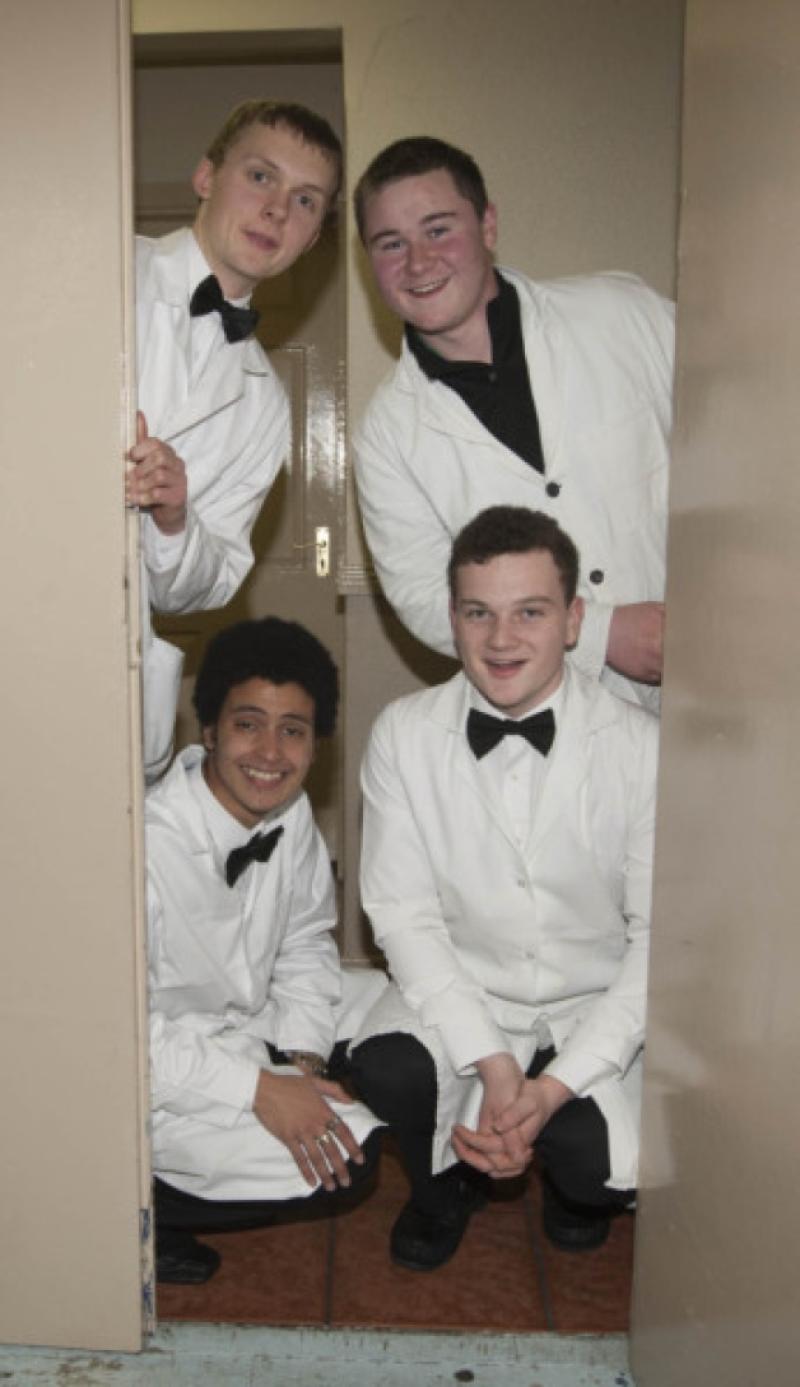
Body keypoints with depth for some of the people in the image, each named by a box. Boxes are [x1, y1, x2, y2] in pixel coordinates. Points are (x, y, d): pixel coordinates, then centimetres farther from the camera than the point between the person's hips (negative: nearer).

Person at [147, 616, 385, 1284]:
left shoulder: (290, 811, -8)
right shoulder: (148, 846, -31)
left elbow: (305, 941, 6)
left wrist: (303, 1058, -8)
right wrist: (260, 1089, -27)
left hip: (250, 1017, 7)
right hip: (160, 1068, -7)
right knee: (339, 1155, -21)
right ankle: (138, 1203, -3)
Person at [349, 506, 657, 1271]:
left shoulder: (641, 747, -15)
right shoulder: (404, 733, -10)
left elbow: (662, 936, -12)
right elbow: (403, 913, -10)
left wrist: (556, 1084, -21)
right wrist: (491, 1062, -21)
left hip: (595, 1007, -1)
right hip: (456, 991, 1)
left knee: (606, 1164, -25)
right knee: (386, 1070, -28)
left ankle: (575, 1181, 17)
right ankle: (446, 1181, 10)